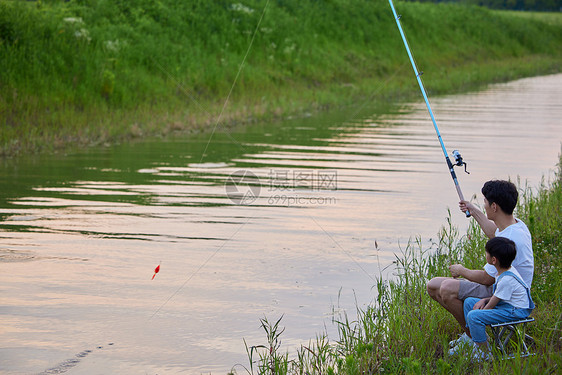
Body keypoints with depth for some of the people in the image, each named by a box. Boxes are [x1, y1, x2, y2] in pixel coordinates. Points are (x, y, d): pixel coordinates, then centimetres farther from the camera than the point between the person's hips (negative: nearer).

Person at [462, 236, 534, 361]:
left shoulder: (507, 280, -27)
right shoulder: (507, 270, 3)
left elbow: (491, 306, -20)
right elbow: (498, 296, 15)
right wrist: (484, 300, -2)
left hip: (514, 312, -11)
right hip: (505, 304, 11)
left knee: (473, 316, -26)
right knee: (469, 302, 14)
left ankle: (483, 354, -16)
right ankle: (472, 339, 17)